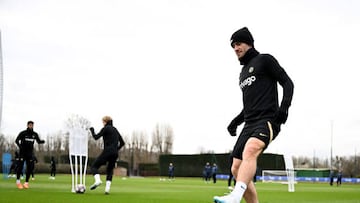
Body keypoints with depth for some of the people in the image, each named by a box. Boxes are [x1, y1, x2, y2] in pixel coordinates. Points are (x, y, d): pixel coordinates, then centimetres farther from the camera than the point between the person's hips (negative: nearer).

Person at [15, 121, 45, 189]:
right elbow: (17, 140, -1)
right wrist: (20, 146, -20)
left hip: (30, 153, 3)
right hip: (22, 153, -3)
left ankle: (26, 182, 6)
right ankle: (18, 181, 5)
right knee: (20, 166, -8)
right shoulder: (23, 133, -5)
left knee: (29, 168, -2)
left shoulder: (35, 134, 4)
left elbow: (39, 141, 12)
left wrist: (43, 141, -11)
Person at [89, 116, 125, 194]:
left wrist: (92, 131, 10)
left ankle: (98, 180, -24)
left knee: (94, 166, 2)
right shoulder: (115, 130, 19)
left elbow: (96, 137, -6)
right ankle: (107, 188, 3)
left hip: (107, 152, -6)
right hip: (115, 154, 6)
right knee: (110, 170, 19)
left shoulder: (106, 128, -1)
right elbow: (122, 143, 19)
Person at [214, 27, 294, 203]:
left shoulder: (264, 60, 7)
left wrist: (284, 106, -19)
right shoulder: (243, 72, 27)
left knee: (250, 150, -35)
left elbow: (287, 83, -2)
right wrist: (236, 121, 18)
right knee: (236, 169, -1)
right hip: (250, 123, 9)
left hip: (268, 121, -9)